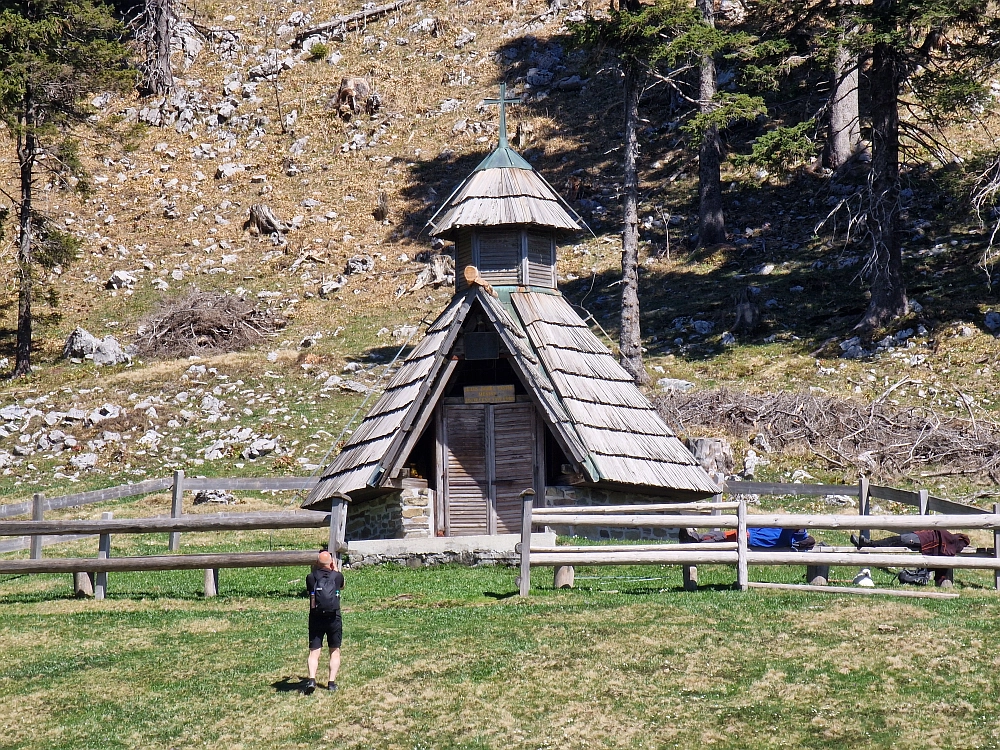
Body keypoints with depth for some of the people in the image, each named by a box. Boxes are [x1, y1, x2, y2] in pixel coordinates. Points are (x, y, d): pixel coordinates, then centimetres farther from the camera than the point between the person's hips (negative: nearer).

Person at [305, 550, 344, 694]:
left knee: (314, 652, 0)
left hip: (316, 618, 0)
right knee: (335, 651, 13)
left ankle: (311, 679, -20)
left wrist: (315, 568, 21)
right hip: (334, 618, 0)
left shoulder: (311, 578, -2)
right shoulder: (337, 576, -1)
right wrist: (335, 568, 29)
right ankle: (332, 682, 6)